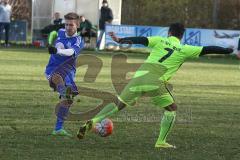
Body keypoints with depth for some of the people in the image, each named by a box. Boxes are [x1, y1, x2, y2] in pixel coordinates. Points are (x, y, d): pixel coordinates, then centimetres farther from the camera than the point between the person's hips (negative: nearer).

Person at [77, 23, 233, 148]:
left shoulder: (160, 41, 14)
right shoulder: (184, 50, 10)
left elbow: (141, 40, 3)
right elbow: (207, 50, 11)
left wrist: (120, 40, 1)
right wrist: (228, 50, 19)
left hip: (140, 75, 3)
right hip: (156, 82, -3)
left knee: (119, 104, 12)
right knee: (171, 109, 17)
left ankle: (92, 122, 0)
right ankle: (161, 141, 10)